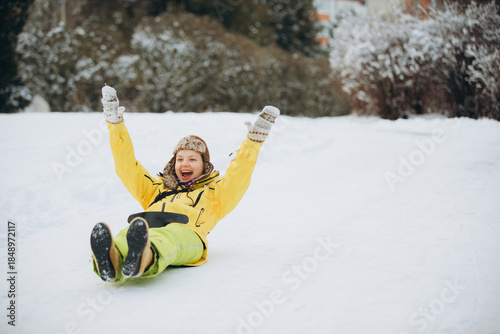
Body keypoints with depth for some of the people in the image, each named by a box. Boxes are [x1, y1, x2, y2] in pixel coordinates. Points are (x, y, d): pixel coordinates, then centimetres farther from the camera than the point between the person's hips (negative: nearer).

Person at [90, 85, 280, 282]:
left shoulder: (213, 193, 37)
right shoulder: (156, 188, 44)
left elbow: (238, 176, 22)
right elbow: (127, 166, 39)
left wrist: (254, 139, 13)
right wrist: (115, 123, 33)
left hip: (185, 230, -3)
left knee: (165, 238, -43)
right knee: (126, 236, -38)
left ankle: (144, 259, -76)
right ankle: (111, 260, -71)